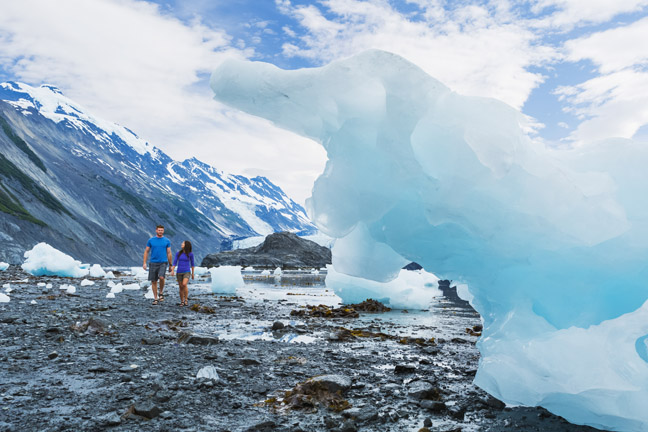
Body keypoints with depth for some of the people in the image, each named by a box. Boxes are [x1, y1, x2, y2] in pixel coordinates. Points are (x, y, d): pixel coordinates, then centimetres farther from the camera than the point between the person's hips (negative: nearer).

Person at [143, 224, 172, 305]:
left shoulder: (167, 241, 4)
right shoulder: (151, 240, 5)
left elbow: (169, 253, 8)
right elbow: (146, 252, 9)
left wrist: (170, 266, 7)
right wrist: (144, 263, -1)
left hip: (163, 263, -2)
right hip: (153, 263, 2)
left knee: (161, 277, -24)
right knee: (153, 281, 4)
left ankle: (161, 293, -1)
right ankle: (155, 298, 16)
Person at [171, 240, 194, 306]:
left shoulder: (190, 254, -3)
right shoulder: (178, 253, 1)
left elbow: (192, 263, 7)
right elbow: (174, 262, 1)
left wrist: (192, 273, 12)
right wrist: (172, 270, -14)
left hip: (186, 272, -3)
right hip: (179, 273, 3)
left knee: (184, 284, -24)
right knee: (181, 288, 4)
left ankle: (186, 300, -9)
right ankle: (182, 302, 18)